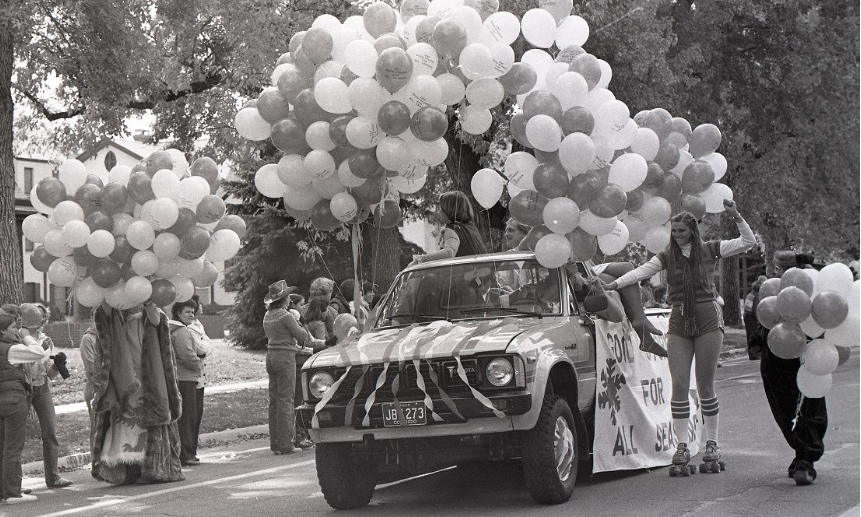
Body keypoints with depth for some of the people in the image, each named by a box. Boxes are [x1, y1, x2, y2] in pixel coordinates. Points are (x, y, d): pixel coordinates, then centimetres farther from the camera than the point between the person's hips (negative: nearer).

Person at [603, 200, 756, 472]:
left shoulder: (709, 250, 5)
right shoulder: (667, 257, 7)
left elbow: (748, 242, 5)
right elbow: (641, 271, -5)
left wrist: (736, 217, -7)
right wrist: (613, 284, -19)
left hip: (708, 320, -2)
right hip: (678, 324, 2)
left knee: (705, 386, 0)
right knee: (679, 386, -4)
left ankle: (711, 442, 11)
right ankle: (682, 445, 0)